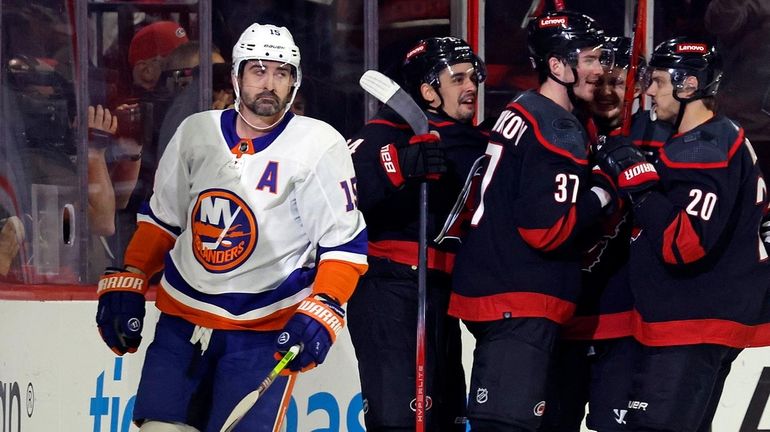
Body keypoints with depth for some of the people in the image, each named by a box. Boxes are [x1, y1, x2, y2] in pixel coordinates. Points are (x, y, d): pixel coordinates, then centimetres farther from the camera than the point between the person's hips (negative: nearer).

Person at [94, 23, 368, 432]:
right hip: (182, 319, 4)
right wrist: (126, 284, 8)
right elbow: (160, 218, 15)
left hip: (264, 331, -4)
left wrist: (320, 314, -20)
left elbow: (344, 243, -9)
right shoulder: (195, 133, 2)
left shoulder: (319, 147, -11)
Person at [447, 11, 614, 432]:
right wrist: (599, 199, -8)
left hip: (490, 286, 11)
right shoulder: (557, 133, -15)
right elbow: (548, 230, -22)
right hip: (520, 303, -11)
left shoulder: (519, 113, 15)